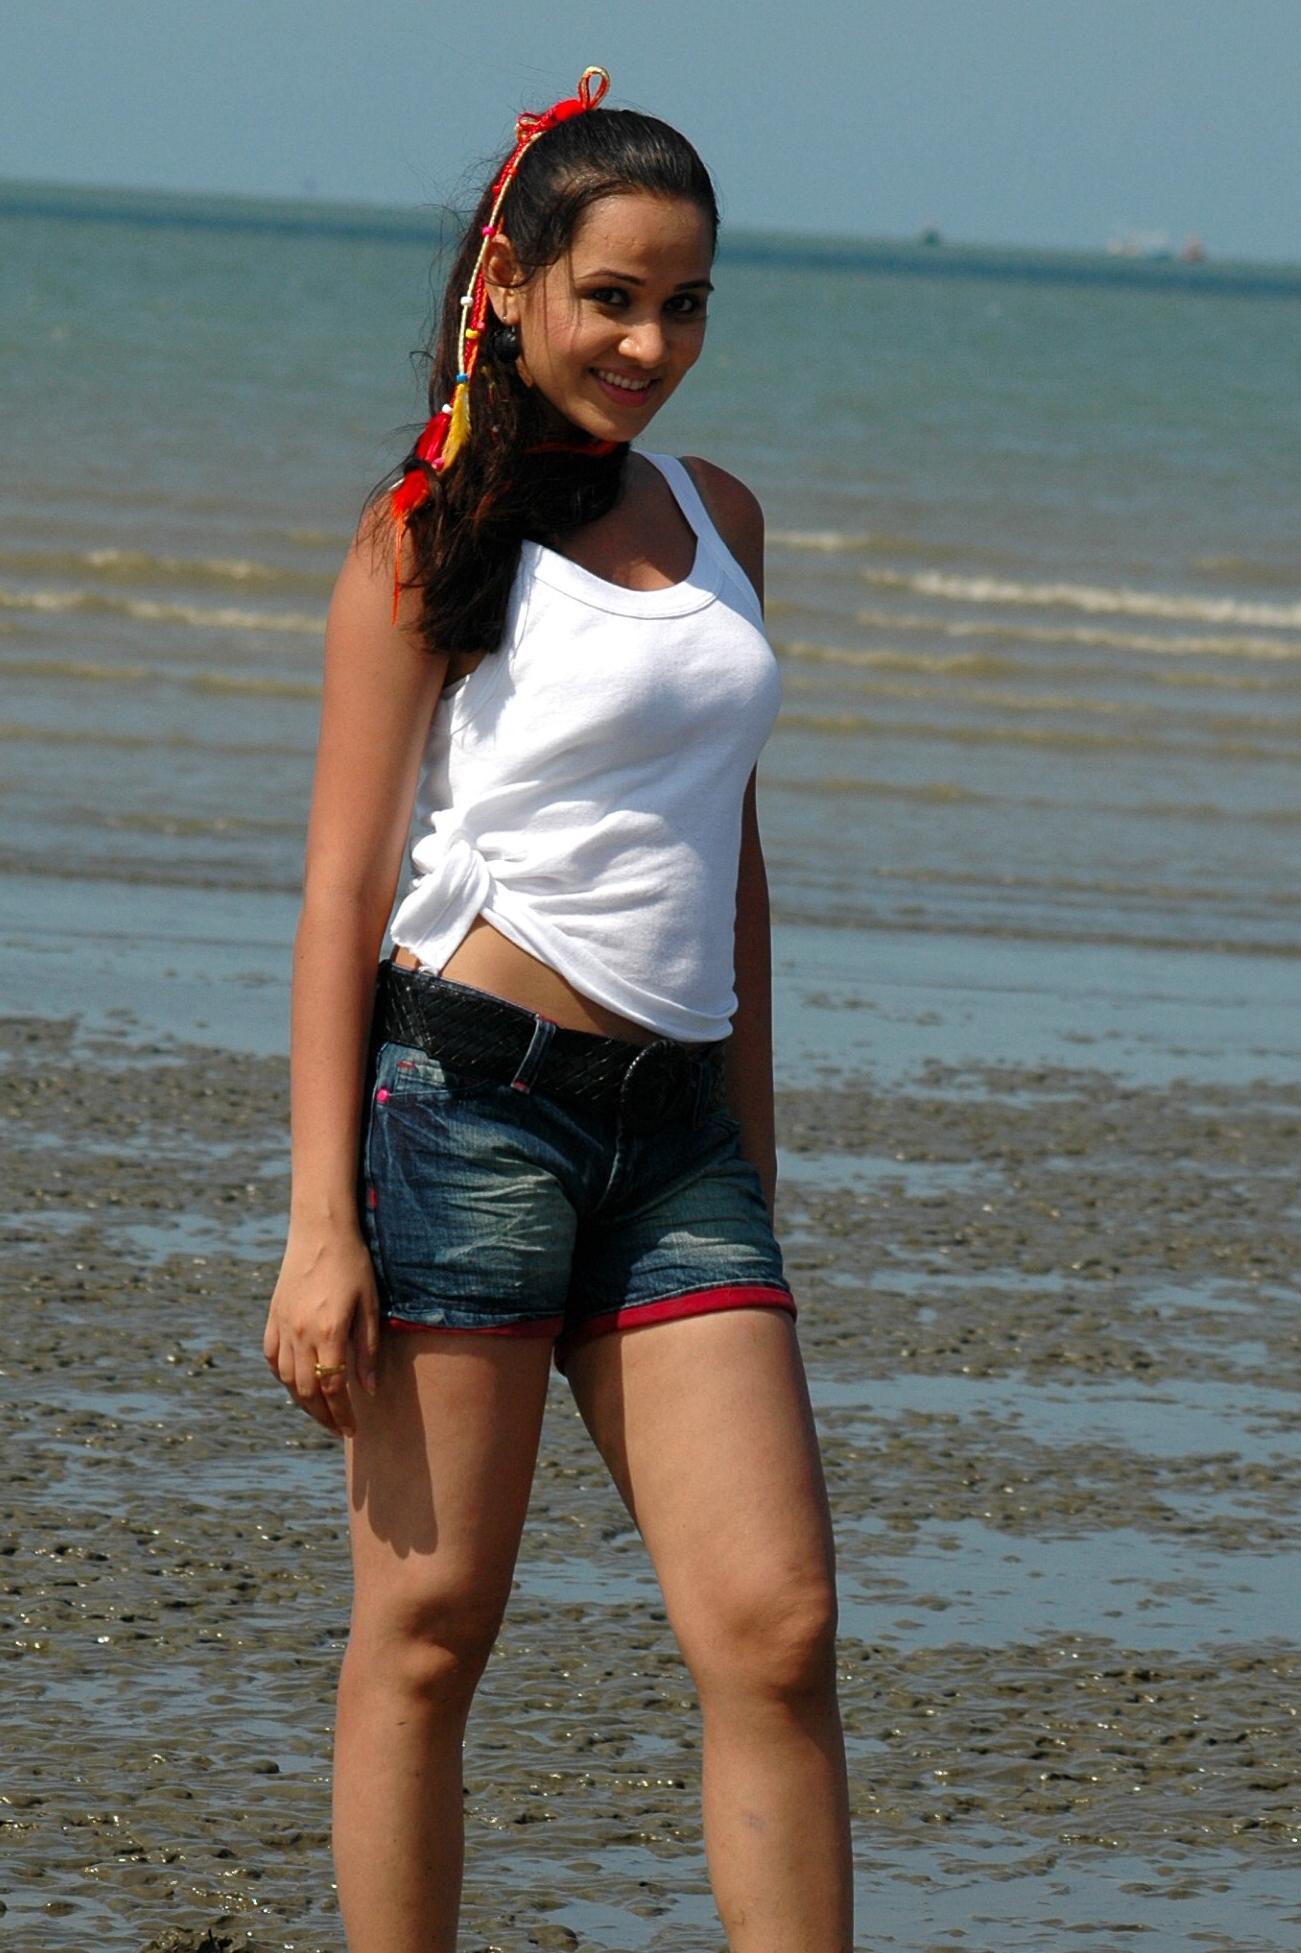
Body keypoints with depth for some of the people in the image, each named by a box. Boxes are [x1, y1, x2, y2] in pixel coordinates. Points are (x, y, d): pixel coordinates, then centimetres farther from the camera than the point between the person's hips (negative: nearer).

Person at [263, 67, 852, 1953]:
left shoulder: (716, 520, 15)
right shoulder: (428, 544, -3)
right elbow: (344, 885, -6)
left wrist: (756, 1162, 21)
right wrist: (322, 1226, -12)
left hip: (677, 1127, 5)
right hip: (472, 1100, -5)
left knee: (778, 1629, -5)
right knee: (427, 1629, -1)